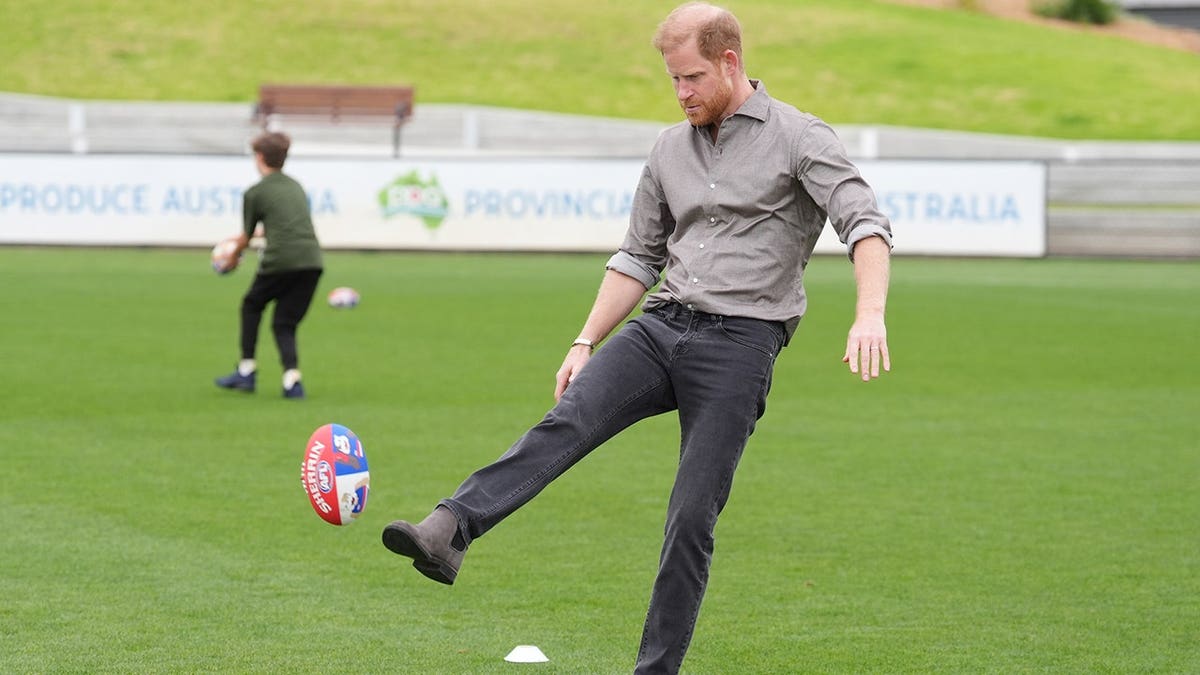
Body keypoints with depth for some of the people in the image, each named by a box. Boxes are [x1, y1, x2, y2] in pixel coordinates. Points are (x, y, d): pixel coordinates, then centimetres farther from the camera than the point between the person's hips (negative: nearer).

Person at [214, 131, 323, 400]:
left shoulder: (254, 193, 4)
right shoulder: (296, 187, 23)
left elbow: (247, 236, 12)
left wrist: (234, 255, 32)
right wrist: (252, 235, 47)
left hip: (280, 261, -4)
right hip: (312, 260, 4)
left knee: (252, 306, 22)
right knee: (284, 323, 12)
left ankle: (246, 371, 20)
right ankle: (292, 378, -10)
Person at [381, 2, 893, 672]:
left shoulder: (799, 138, -2)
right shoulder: (671, 150, 17)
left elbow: (865, 222, -14)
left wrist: (870, 315, -31)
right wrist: (585, 343, 14)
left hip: (740, 341, -4)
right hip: (661, 326, 5)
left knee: (692, 518, -7)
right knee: (566, 422, -21)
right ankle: (447, 534, -38)